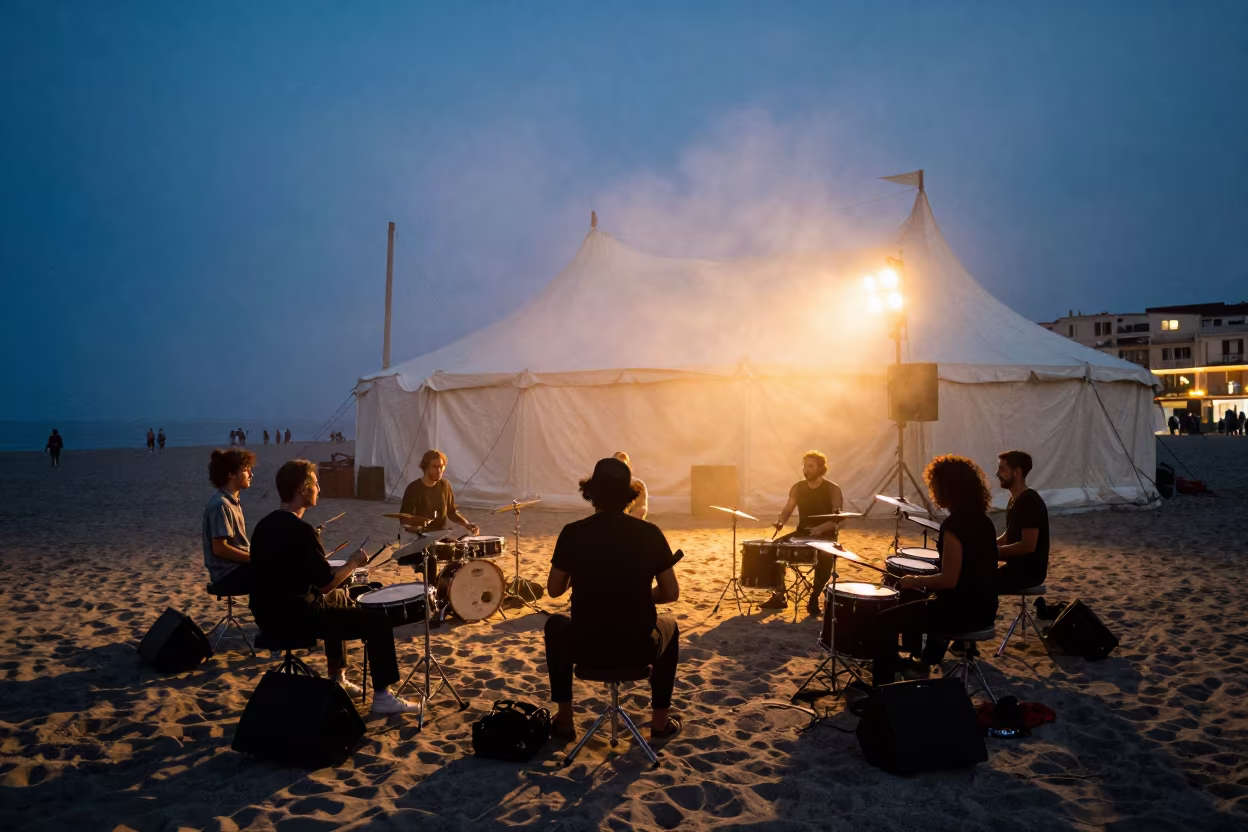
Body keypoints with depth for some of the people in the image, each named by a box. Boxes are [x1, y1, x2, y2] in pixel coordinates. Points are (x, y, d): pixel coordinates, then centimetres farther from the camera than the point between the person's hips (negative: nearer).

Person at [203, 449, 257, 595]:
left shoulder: (233, 501, 12)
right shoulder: (220, 504, -16)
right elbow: (220, 548, -20)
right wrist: (254, 558, -18)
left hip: (237, 567, 9)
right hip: (227, 575, -9)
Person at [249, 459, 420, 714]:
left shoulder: (264, 525, 6)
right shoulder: (300, 530, -22)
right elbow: (327, 584, -20)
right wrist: (353, 562, -3)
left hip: (269, 614, 10)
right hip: (293, 618, -10)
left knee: (340, 600, 33)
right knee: (377, 620, -5)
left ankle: (337, 678, 39)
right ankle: (382, 697, 1)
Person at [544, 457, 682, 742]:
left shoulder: (572, 533, -8)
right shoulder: (650, 533, -8)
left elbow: (554, 590, 3)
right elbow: (671, 594, -2)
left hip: (587, 649, 0)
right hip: (639, 649, 0)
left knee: (555, 624, 34)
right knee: (669, 627, 34)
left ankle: (564, 720, 34)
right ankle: (660, 721, 33)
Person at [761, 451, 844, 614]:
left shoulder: (833, 489, -10)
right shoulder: (797, 488, 3)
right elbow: (788, 510, 7)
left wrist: (820, 528, -35)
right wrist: (780, 522, -16)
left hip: (825, 536, -5)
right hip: (802, 533, 5)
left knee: (825, 557, -36)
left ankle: (814, 599, -15)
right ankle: (779, 596, -6)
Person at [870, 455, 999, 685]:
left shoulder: (953, 525, -22)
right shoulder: (983, 520, 6)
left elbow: (949, 580, -25)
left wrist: (915, 581, -10)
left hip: (962, 611, -9)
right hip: (983, 609, 9)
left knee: (886, 621, 2)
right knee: (934, 606, 40)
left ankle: (881, 689, 8)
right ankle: (926, 661, 53)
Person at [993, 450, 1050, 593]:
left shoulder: (1029, 502, -19)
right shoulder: (1015, 500, 11)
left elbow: (1028, 546, -25)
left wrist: (995, 550, -18)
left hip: (1029, 571, -10)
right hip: (1016, 566, 10)